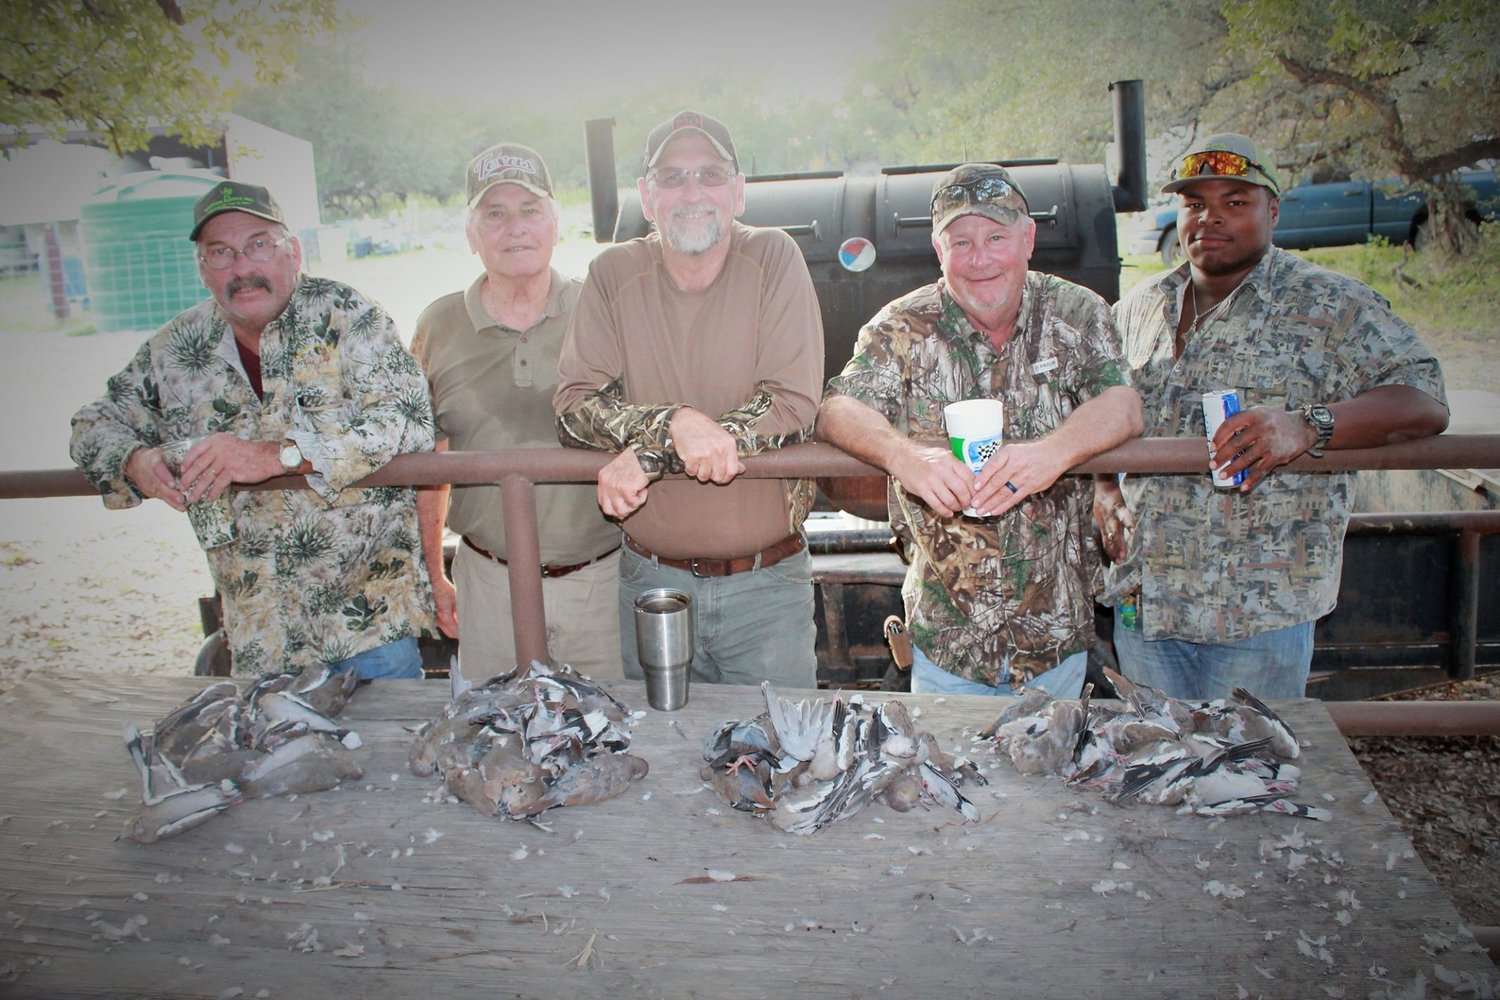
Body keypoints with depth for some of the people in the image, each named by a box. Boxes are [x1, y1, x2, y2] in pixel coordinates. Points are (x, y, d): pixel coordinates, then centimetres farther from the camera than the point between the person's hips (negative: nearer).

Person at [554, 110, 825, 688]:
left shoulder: (774, 259, -7)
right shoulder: (613, 275, -2)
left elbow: (792, 408, -16)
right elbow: (574, 410, -9)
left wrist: (648, 455, -20)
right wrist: (675, 422, -28)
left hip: (767, 581, -1)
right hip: (649, 579, 2)